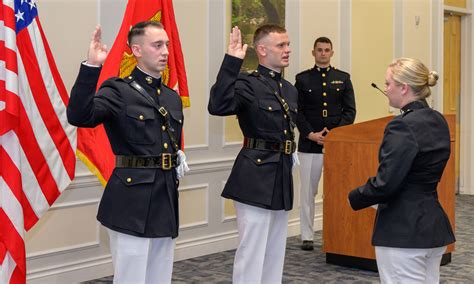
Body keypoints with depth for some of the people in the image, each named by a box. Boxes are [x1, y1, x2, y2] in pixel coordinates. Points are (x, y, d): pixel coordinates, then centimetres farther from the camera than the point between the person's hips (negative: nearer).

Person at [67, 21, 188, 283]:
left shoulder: (173, 98, 14)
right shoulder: (118, 90, -7)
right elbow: (78, 116, -26)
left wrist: (179, 159, 9)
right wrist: (91, 66, -31)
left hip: (166, 200, 7)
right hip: (131, 203, -7)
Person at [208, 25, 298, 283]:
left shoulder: (290, 90, 13)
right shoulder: (248, 84, -11)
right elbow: (217, 106, -31)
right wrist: (232, 61, -33)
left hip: (281, 177, 8)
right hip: (255, 177, -8)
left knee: (275, 254, 15)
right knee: (252, 252, -3)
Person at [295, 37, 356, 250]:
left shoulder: (343, 78, 9)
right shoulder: (302, 79, 7)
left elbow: (350, 110, 4)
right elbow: (298, 112, 2)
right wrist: (311, 134, -10)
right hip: (309, 144, -1)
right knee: (308, 191, 2)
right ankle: (307, 236, 9)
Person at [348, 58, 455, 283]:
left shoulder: (403, 126, -18)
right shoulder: (438, 121, 9)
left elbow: (385, 183, -21)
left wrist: (354, 198, -4)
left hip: (403, 230, -9)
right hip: (434, 225, 9)